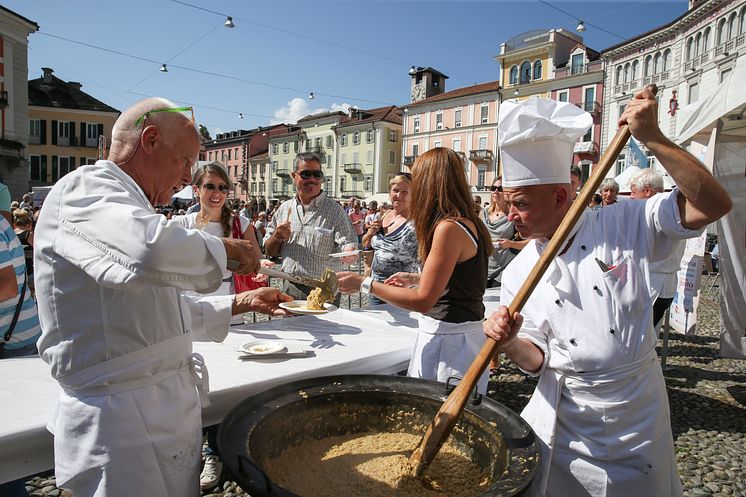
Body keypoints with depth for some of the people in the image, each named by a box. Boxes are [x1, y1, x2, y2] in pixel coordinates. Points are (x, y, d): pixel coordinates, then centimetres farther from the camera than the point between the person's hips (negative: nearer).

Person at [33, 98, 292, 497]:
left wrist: (240, 304, 17)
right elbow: (151, 251, -38)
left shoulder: (120, 200, 19)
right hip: (123, 418, -9)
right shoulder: (85, 189, -13)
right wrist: (228, 248, -19)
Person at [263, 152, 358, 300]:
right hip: (289, 289, 3)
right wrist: (277, 236, -8)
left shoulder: (335, 210, -3)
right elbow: (269, 250, 13)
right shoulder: (284, 209, 8)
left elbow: (347, 243, -11)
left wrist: (349, 252, -33)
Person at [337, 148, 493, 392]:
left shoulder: (449, 228, -21)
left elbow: (423, 300, -19)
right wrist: (414, 278, 25)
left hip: (449, 339, -9)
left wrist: (364, 284, -13)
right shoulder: (469, 223, 8)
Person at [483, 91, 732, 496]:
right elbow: (536, 360, -3)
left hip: (636, 413, -1)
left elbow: (713, 204, -17)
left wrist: (652, 138, -23)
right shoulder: (517, 274, -5)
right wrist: (509, 343, -26)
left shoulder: (624, 225, -8)